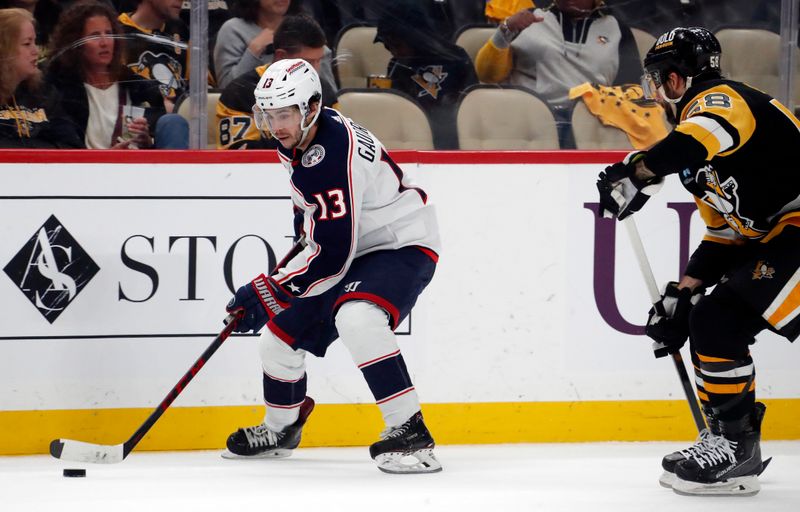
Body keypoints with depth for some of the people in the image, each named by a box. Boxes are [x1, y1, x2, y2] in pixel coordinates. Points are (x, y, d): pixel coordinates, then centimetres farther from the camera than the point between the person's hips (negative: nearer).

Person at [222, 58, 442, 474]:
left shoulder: (332, 155, -32)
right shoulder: (296, 137, -3)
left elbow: (332, 254, -32)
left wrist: (269, 292, -28)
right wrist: (305, 218, 27)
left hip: (403, 245, -10)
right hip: (350, 247, 10)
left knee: (356, 317, -38)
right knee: (282, 330, 14)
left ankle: (409, 434, -35)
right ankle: (279, 430, 40)